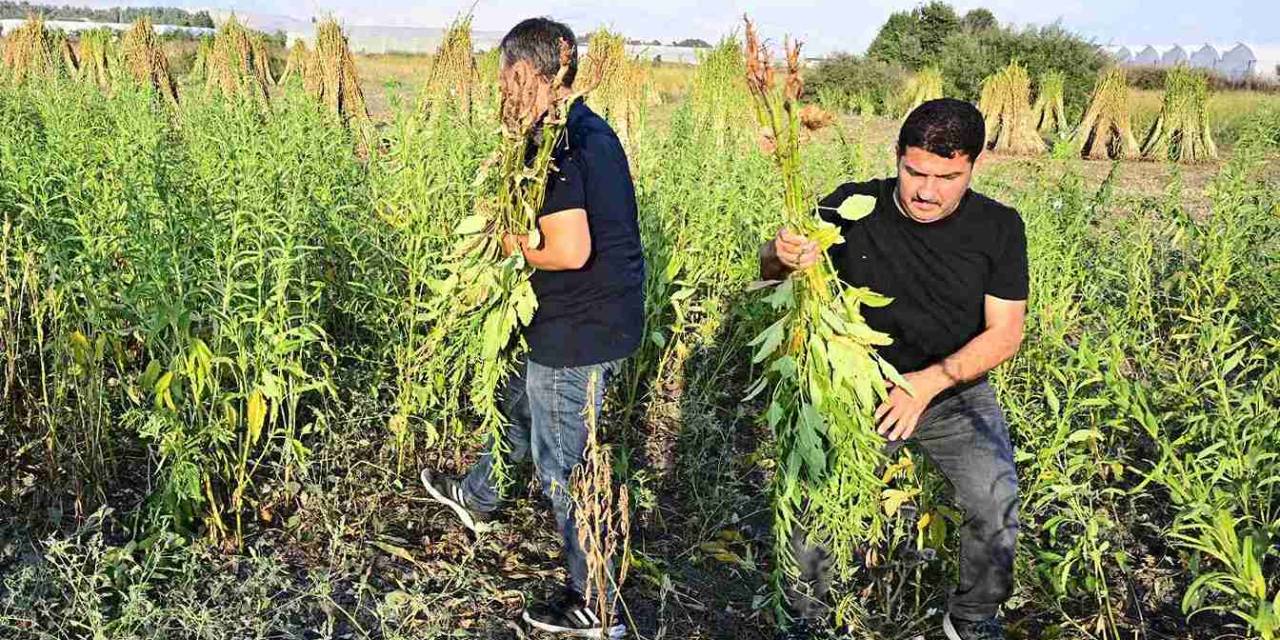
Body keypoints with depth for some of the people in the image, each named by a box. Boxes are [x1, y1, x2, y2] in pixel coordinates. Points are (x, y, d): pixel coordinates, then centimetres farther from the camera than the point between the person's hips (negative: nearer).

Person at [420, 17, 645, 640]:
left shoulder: (552, 145, -22)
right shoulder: (594, 129, 8)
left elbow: (570, 250, -29)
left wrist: (515, 244, -11)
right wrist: (522, 226, 10)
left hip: (577, 334, -10)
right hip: (610, 321, 10)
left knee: (562, 468, 6)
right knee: (519, 405, 31)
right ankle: (474, 497, 56)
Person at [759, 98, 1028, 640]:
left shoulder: (998, 228, -7)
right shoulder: (853, 207, -9)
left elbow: (1004, 334, -8)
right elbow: (770, 268, -6)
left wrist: (927, 383, -24)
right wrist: (781, 255, -33)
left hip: (955, 390, 1)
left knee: (995, 501, -18)